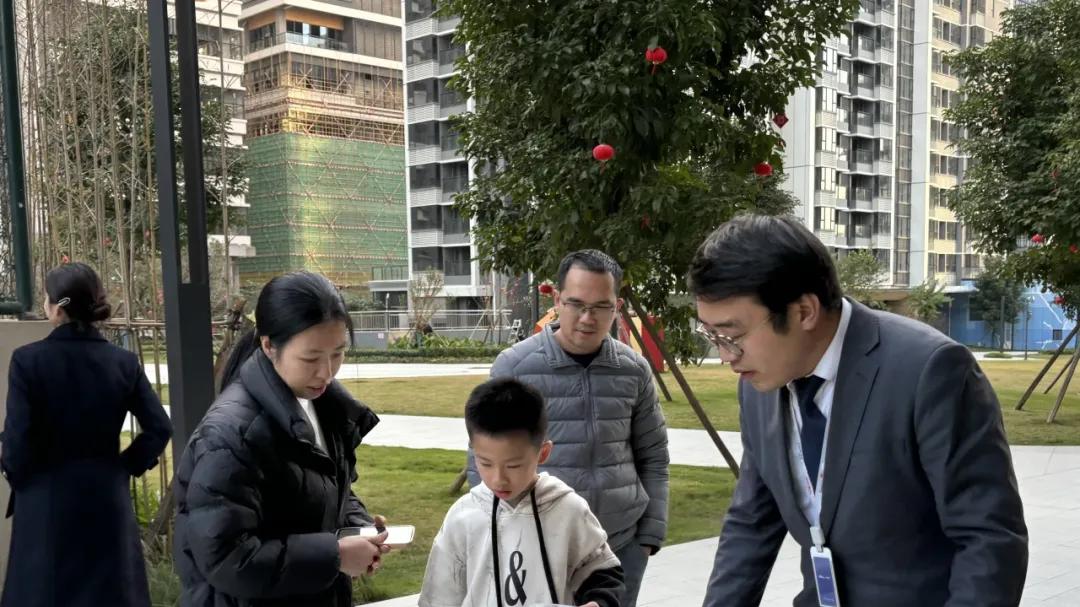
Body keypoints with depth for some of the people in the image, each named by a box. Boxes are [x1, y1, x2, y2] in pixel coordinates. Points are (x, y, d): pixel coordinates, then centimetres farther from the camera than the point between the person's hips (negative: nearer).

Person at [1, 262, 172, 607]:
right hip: (107, 495, 2)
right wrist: (128, 466, 8)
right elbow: (159, 428, -5)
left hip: (46, 499, -2)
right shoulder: (123, 362, -4)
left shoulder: (28, 360, -13)